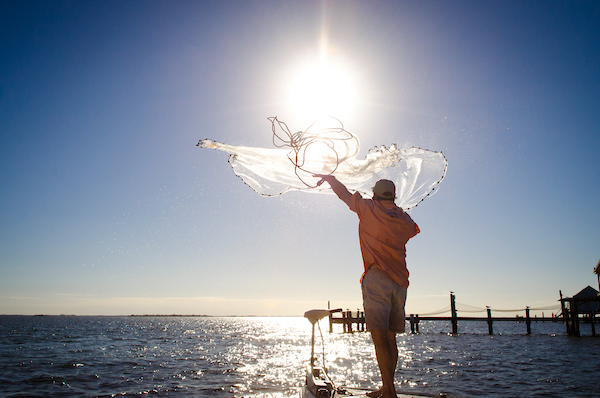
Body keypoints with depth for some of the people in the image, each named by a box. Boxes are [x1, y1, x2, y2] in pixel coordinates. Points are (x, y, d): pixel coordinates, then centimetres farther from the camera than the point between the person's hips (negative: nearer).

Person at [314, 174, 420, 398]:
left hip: (377, 278, -6)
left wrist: (328, 177, 29)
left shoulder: (369, 208, 2)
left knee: (380, 336, -10)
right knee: (390, 338, 12)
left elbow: (343, 194, 13)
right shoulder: (405, 220, 13)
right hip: (399, 282, 6)